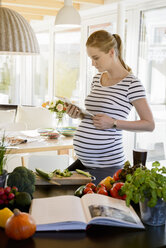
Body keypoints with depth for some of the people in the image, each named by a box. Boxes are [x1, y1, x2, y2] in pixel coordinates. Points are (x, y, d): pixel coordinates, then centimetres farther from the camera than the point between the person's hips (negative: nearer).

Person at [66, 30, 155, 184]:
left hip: (108, 164, -7)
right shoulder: (97, 79, 11)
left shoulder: (131, 83, -10)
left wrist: (113, 123, -19)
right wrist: (79, 115, 2)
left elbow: (149, 125, -10)